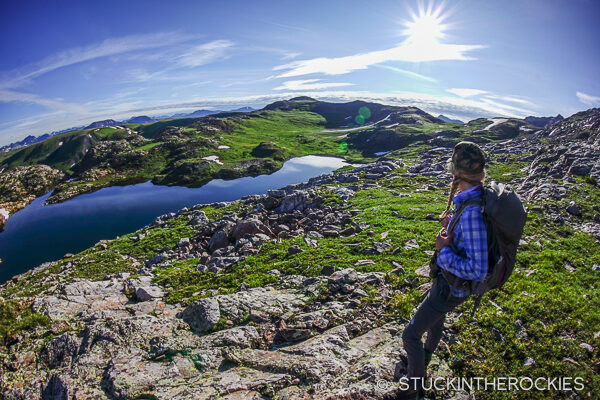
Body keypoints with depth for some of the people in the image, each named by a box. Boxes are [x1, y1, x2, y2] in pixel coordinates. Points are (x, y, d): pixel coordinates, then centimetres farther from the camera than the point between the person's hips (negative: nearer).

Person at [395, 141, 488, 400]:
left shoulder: (472, 213, -39)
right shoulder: (480, 197, -7)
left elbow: (477, 270, -38)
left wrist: (443, 251, -28)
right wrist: (452, 223, 6)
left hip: (452, 288, -10)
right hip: (448, 278, 10)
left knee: (411, 335, 4)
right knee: (435, 319, 34)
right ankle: (424, 357, 63)